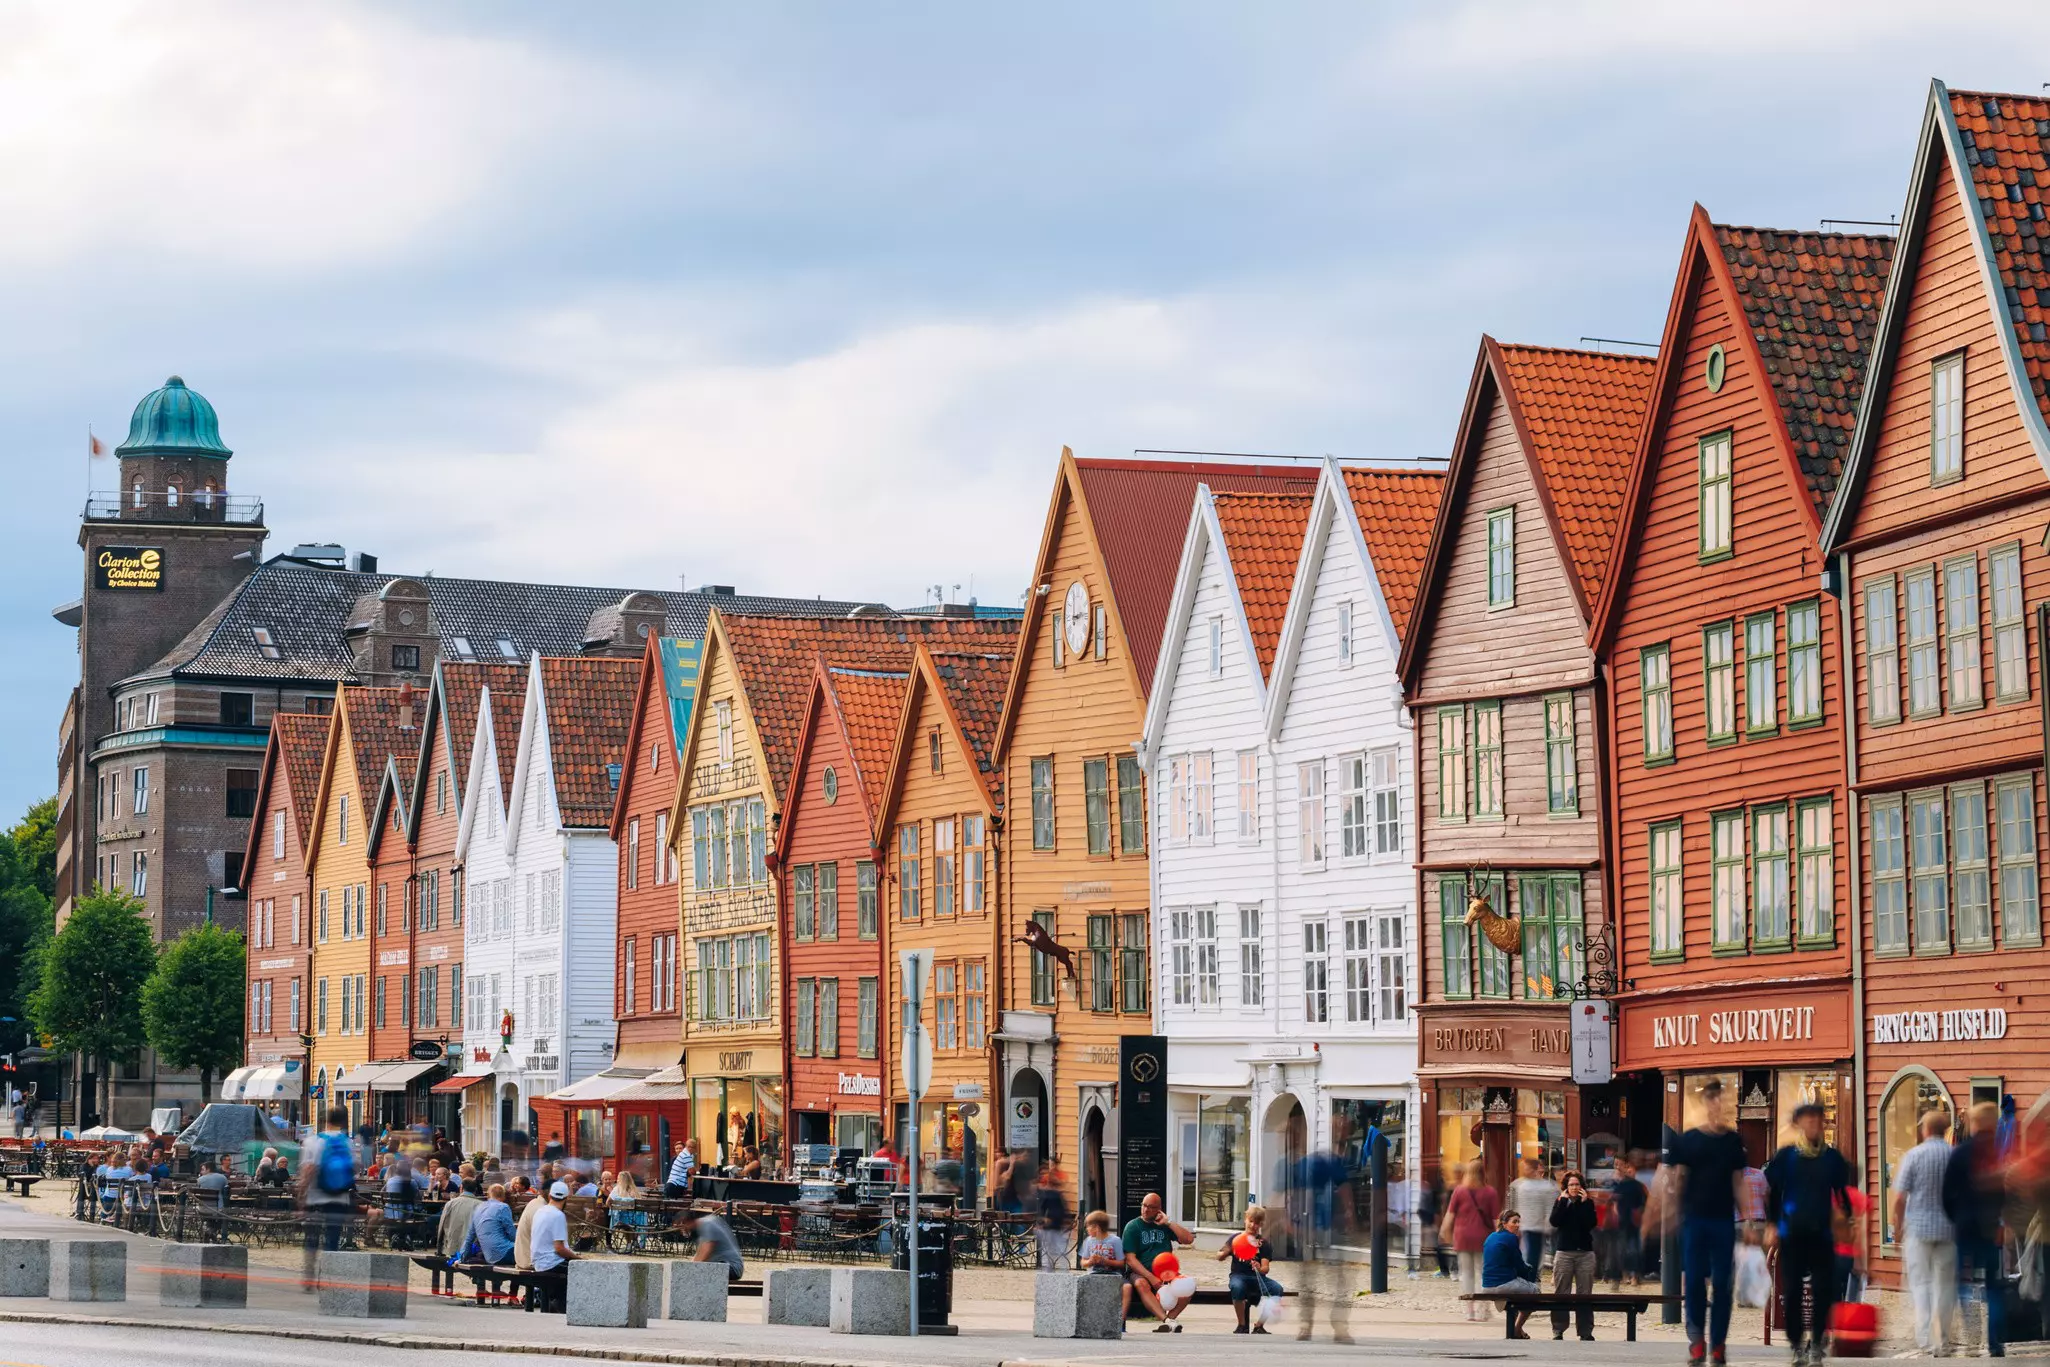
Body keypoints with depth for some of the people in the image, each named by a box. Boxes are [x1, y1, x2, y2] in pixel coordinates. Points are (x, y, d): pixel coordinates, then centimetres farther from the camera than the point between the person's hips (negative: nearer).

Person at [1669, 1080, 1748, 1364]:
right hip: (1694, 1218, -1)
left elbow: (1739, 1181, 8)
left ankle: (1718, 1342, 7)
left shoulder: (1733, 1141, 5)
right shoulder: (1688, 1140, 1)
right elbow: (1678, 1178, 2)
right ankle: (1697, 1338, 8)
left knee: (1723, 1283, 1)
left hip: (1724, 1219, 1)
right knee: (1694, 1280, -1)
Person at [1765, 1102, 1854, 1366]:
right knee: (1792, 1291, 0)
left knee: (1823, 1290, -6)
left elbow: (1842, 1192, 15)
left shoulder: (1832, 1157, 6)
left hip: (1822, 1235, 1)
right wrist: (1771, 1225, -2)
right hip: (1792, 1235, -1)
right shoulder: (1785, 1157, 1)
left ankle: (1816, 1342, 7)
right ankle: (1796, 1344, 11)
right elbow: (1772, 1192, 4)